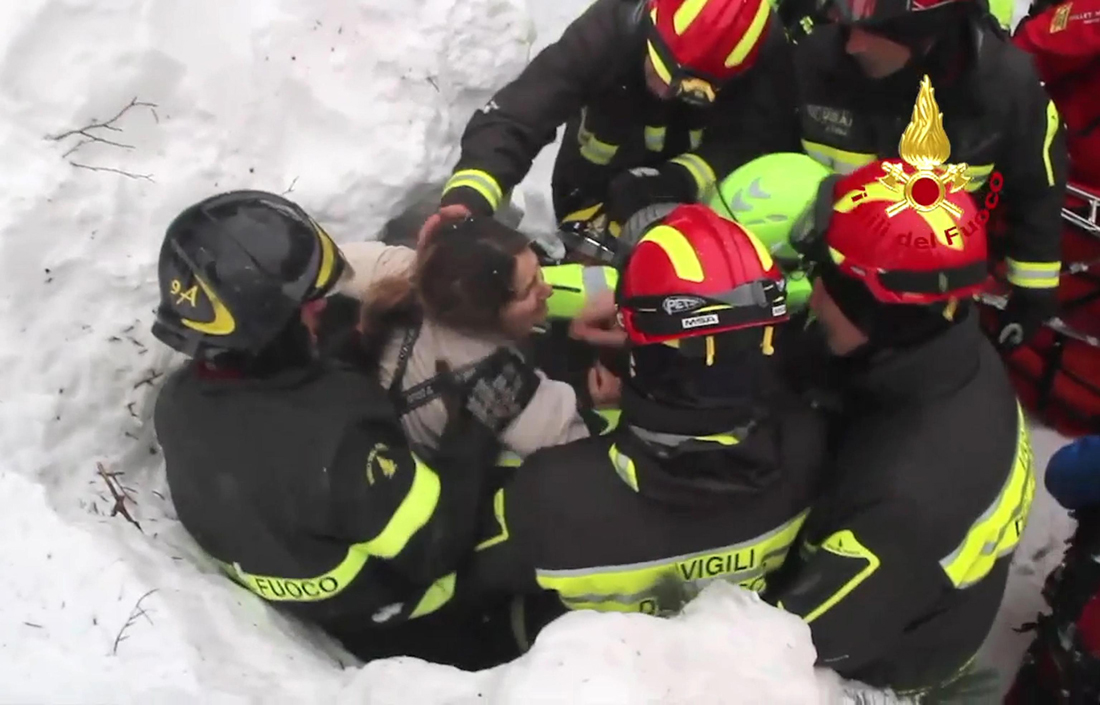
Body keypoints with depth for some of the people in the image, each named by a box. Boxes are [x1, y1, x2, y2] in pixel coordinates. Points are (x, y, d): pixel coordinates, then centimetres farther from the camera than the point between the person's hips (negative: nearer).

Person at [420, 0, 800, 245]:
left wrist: (681, 181, -42)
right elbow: (511, 119, -36)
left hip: (692, 206, 2)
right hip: (598, 203, -2)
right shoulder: (607, 33, -32)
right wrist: (467, 199, -53)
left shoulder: (763, 55, -27)